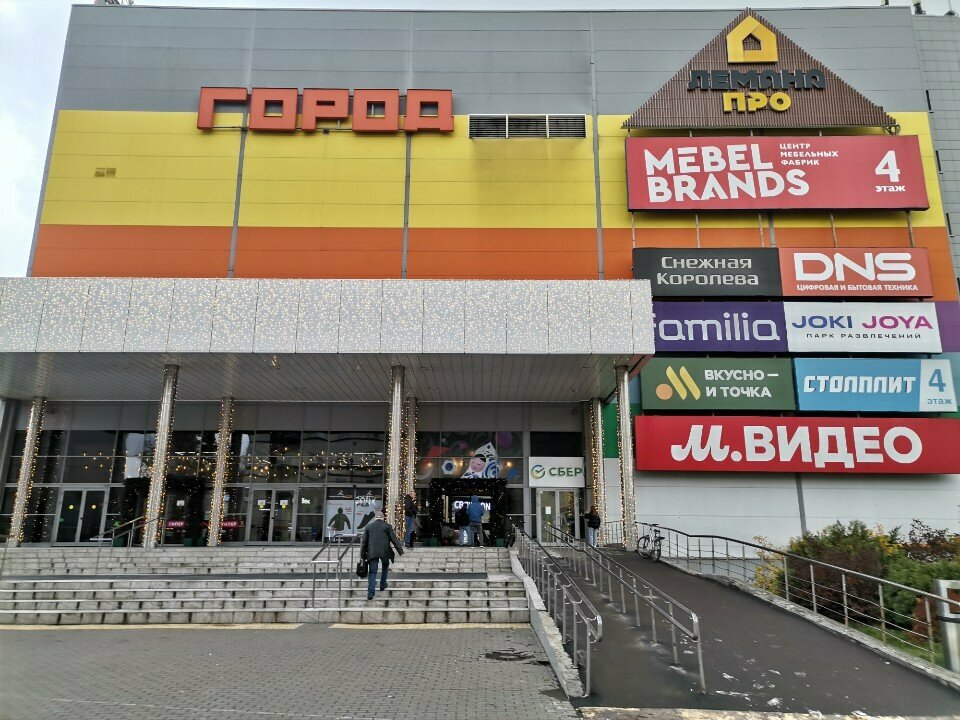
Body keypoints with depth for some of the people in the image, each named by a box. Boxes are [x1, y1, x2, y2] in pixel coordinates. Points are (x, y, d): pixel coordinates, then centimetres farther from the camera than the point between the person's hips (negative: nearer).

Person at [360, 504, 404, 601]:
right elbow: (394, 539, 0)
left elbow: (364, 542, 9)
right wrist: (400, 550, 4)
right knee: (385, 567, 25)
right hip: (385, 552, -1)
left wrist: (363, 555, 15)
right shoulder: (387, 526, 2)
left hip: (372, 553, 1)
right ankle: (383, 585, 30)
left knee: (372, 572, 1)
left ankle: (370, 593, -7)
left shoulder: (369, 527, 8)